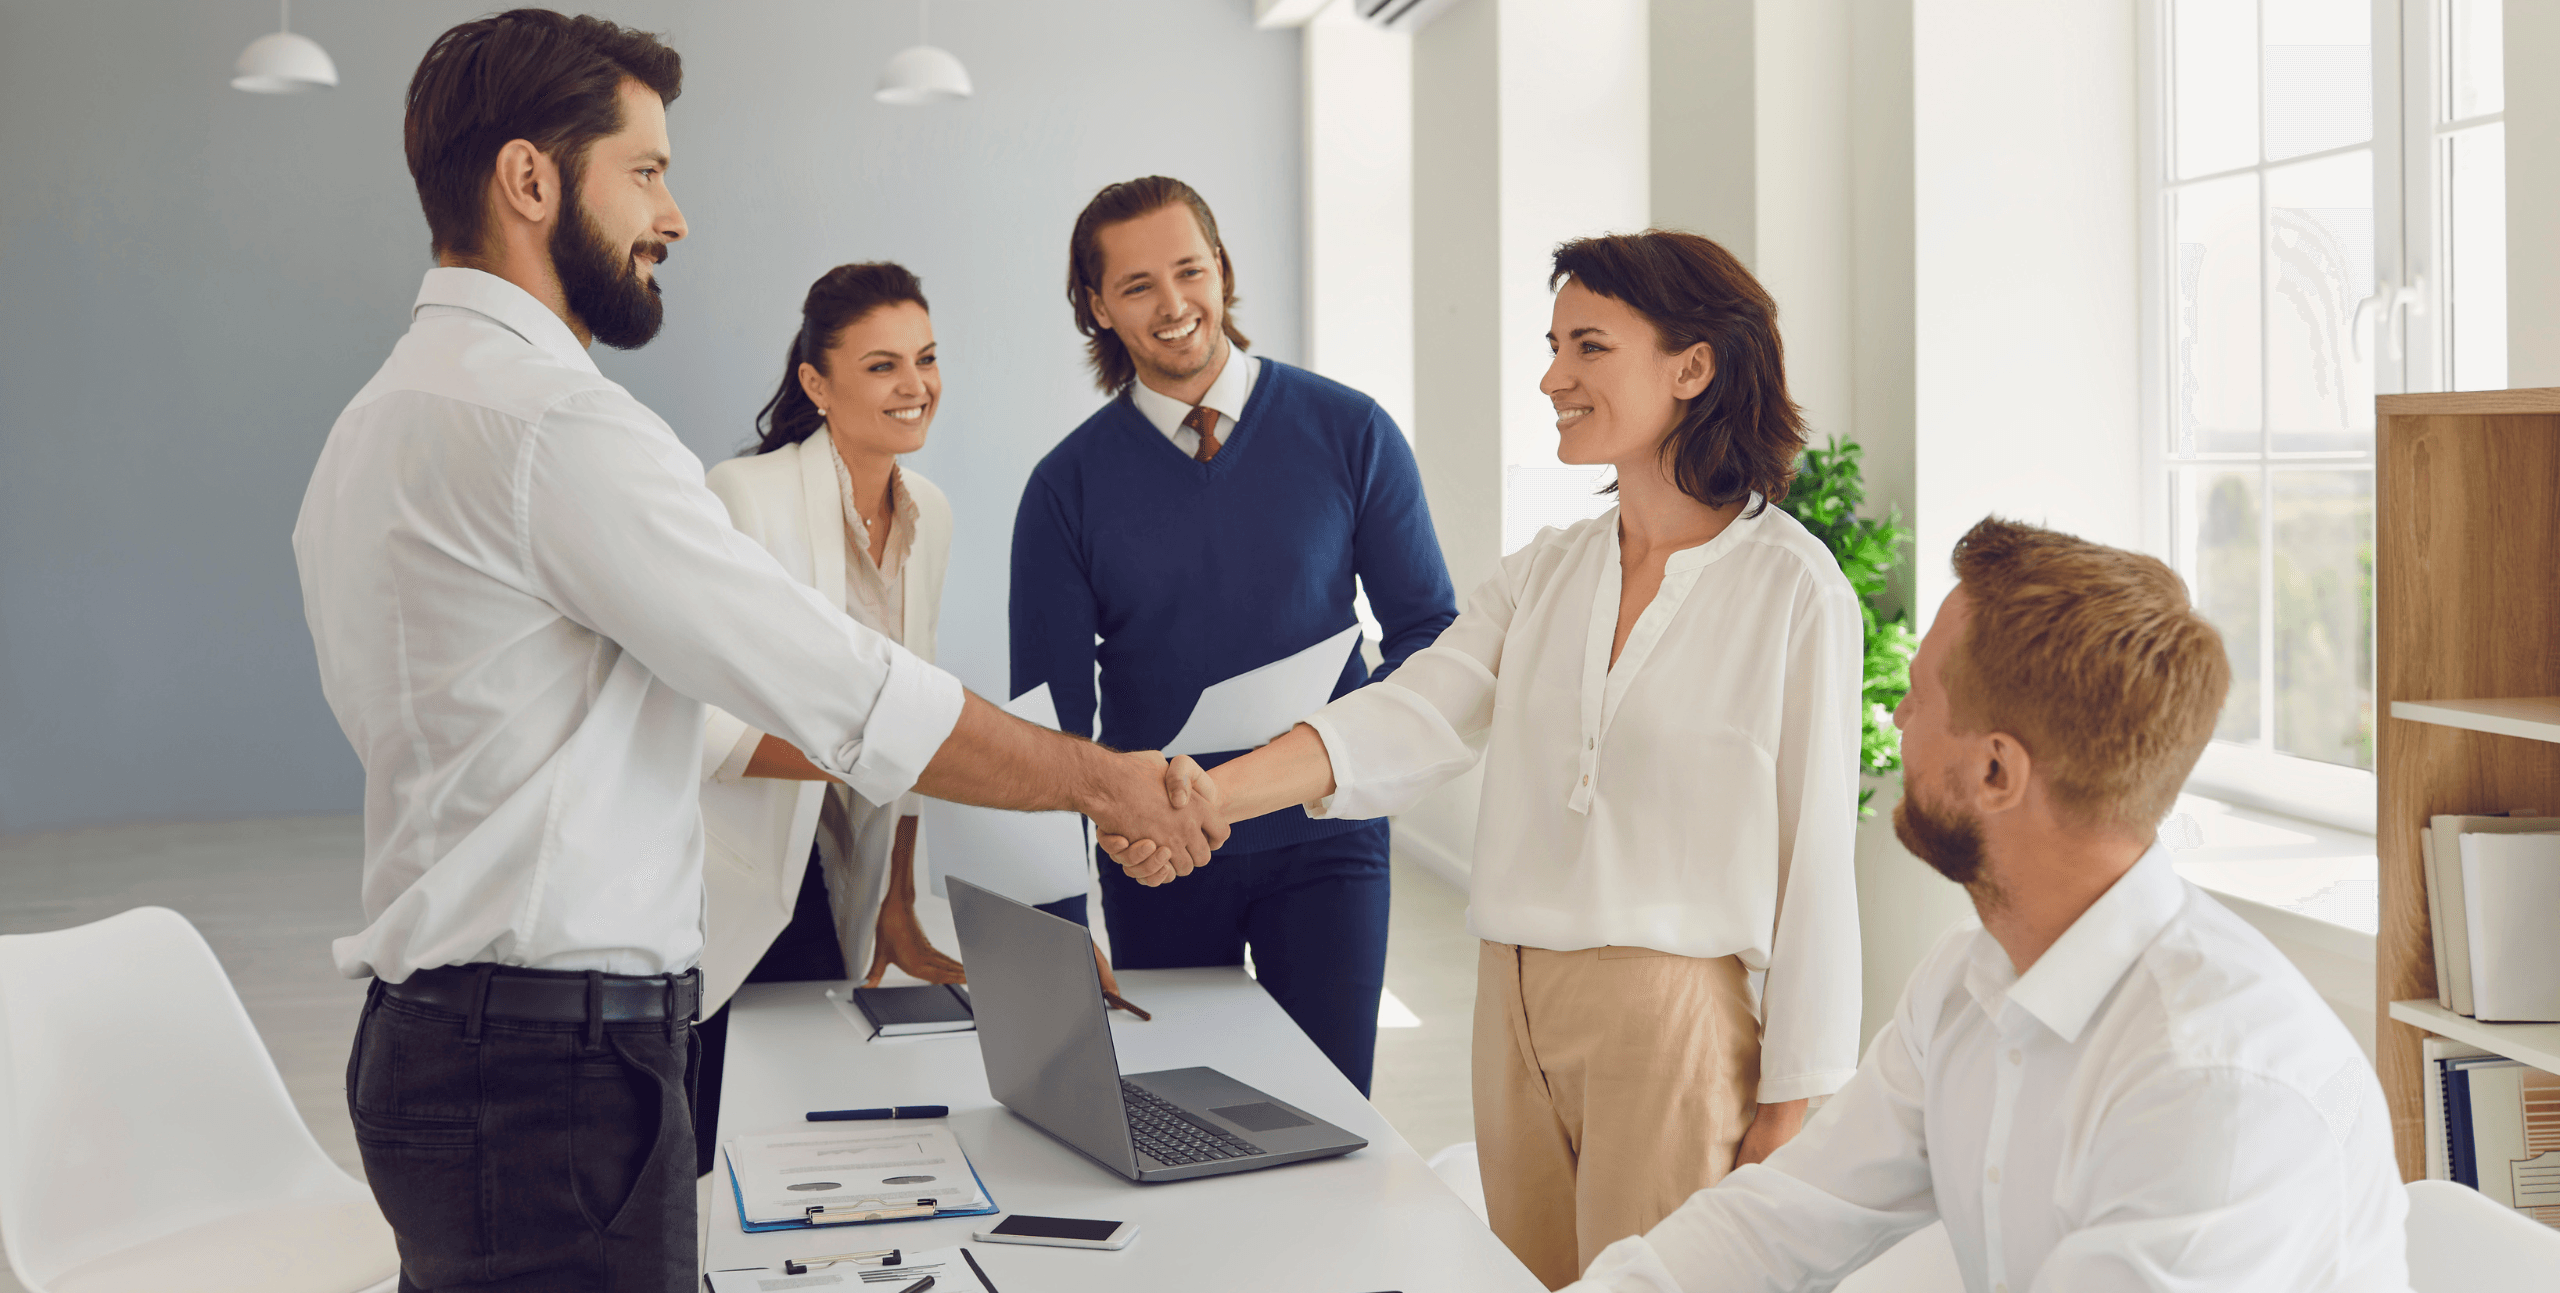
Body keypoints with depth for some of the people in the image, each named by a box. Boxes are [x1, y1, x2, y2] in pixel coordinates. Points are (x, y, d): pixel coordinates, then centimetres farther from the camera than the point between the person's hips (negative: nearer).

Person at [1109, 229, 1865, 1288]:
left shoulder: (1790, 586, -6)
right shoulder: (1542, 575, 10)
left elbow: (1815, 847, -6)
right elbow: (1409, 721, -4)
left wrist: (1792, 1100, -6)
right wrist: (1206, 792, -20)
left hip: (1674, 1016, -5)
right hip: (1515, 1004, 5)